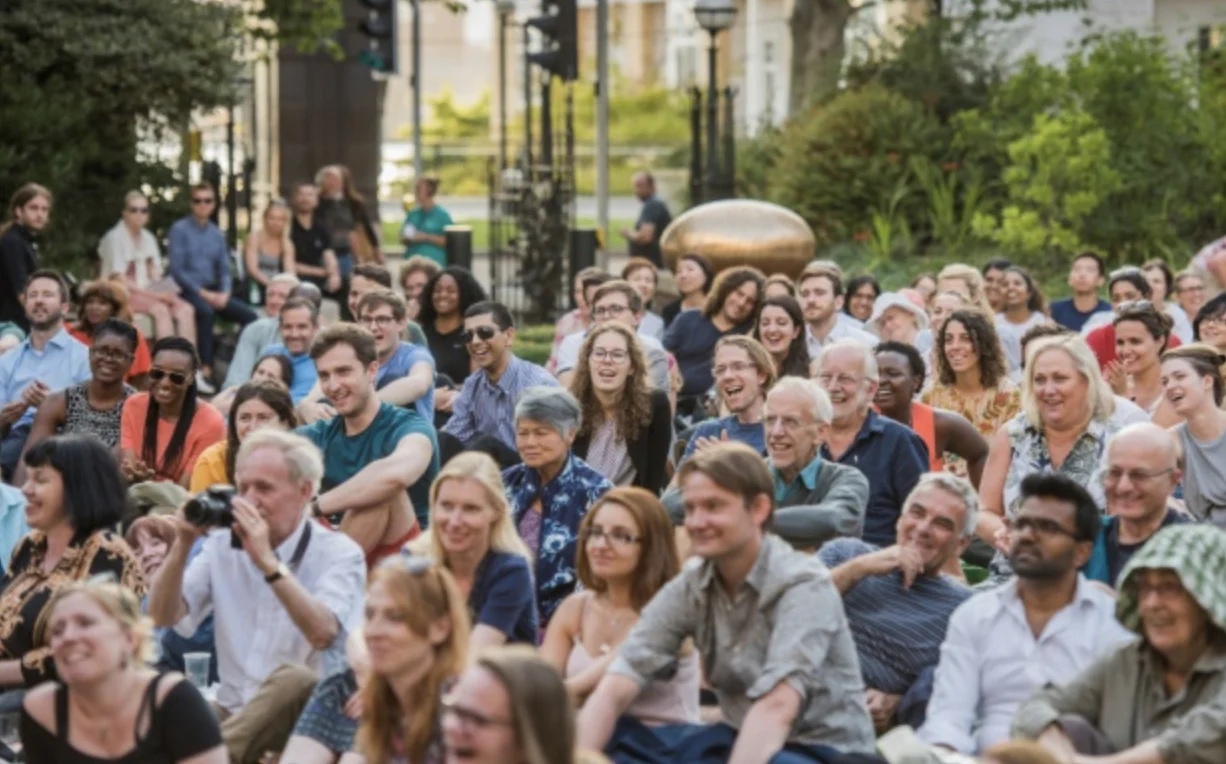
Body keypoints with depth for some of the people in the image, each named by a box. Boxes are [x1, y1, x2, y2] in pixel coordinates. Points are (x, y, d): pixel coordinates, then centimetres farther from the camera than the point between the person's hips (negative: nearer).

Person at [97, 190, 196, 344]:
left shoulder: (148, 238, 16)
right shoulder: (115, 238, -5)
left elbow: (155, 273, 13)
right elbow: (119, 280, -12)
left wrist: (163, 290, -10)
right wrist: (150, 293, -19)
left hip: (148, 293, 6)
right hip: (123, 295, -6)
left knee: (186, 309, -20)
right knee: (160, 310, -33)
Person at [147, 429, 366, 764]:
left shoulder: (339, 553, -5)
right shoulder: (222, 545, 10)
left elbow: (322, 633, -23)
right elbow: (163, 617, 3)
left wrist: (267, 561, -28)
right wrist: (183, 545, -10)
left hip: (306, 711, -3)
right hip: (233, 712, 3)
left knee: (292, 678, -38)